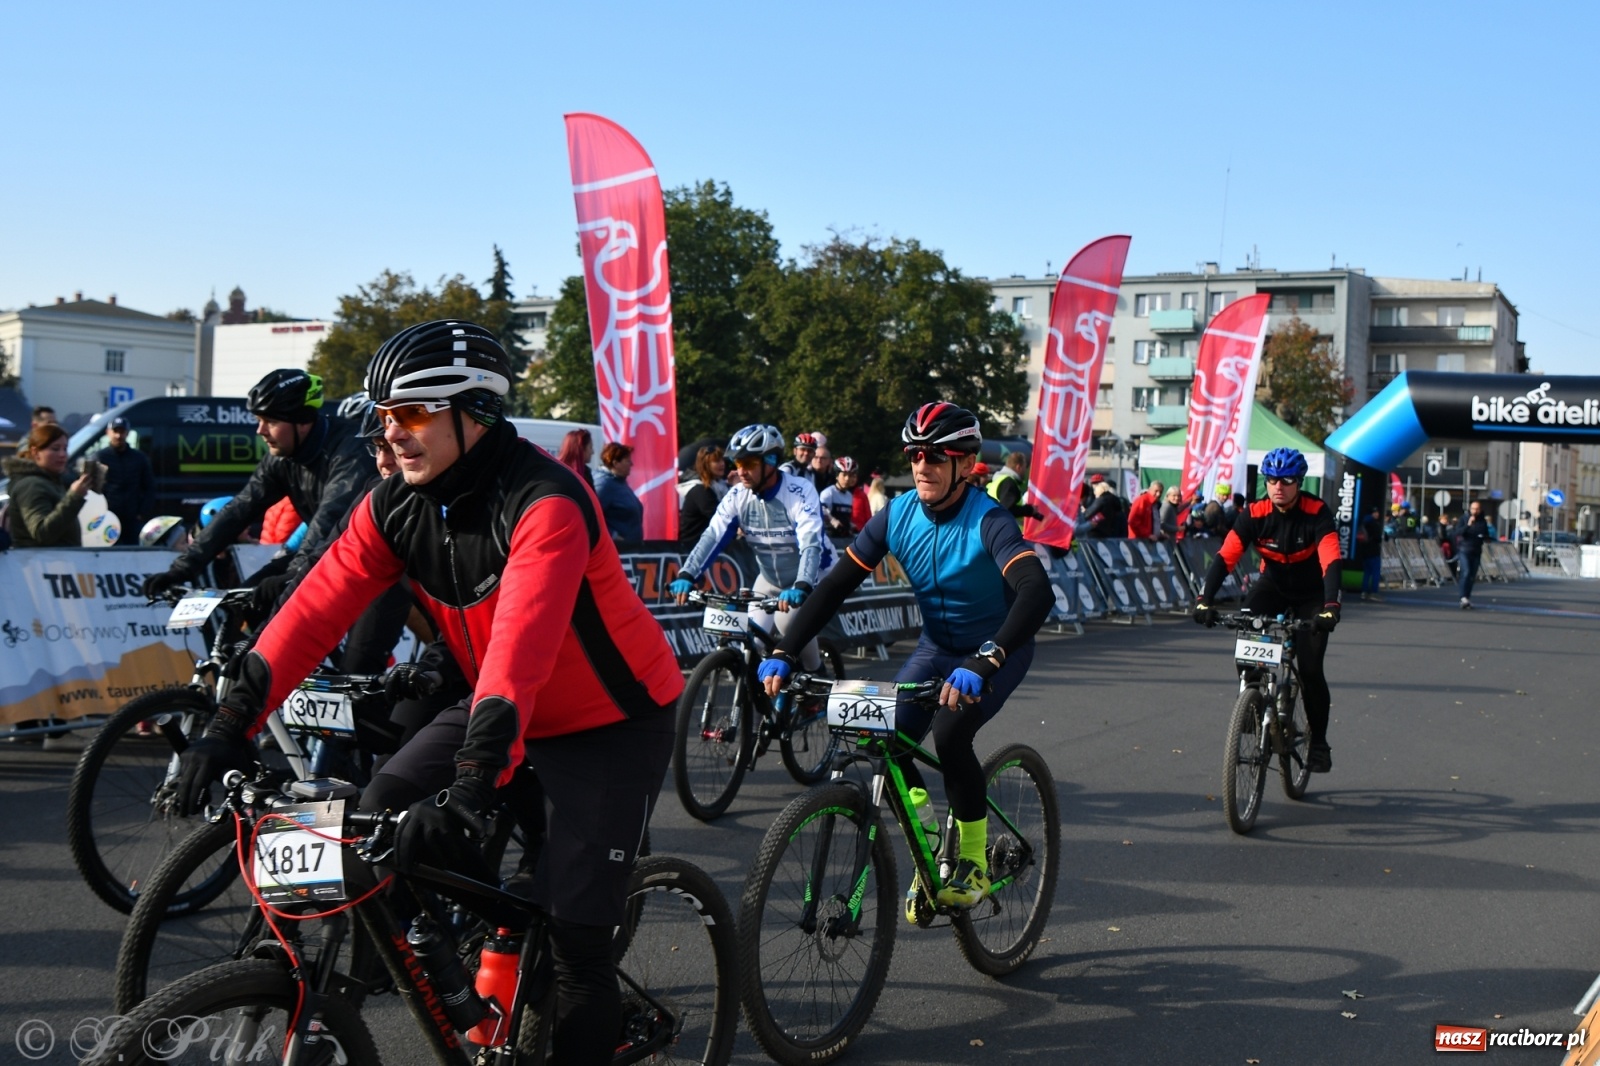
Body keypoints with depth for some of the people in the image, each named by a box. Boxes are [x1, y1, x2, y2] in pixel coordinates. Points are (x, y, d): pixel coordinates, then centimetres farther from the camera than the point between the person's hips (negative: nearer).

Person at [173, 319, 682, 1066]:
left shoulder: (544, 502, -29)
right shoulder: (396, 507, -7)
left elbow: (520, 648, -40)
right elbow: (315, 609, -13)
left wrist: (474, 782, -49)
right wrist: (230, 724, -22)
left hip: (612, 723, -7)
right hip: (505, 709, 7)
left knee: (572, 931, -12)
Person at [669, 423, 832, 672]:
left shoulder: (800, 491, -27)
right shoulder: (738, 496, -14)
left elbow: (811, 544, -37)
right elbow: (712, 537, -22)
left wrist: (800, 588, -53)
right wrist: (686, 576, -37)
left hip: (812, 575, -5)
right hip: (770, 578, 5)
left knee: (790, 621, -28)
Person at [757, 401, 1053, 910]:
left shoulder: (987, 522, -28)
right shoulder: (898, 515, -13)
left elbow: (1038, 592, -44)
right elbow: (836, 585, -13)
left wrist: (984, 661, -59)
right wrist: (784, 653, -26)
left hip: (997, 651, -5)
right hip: (937, 647, 5)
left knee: (950, 733, -30)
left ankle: (974, 861, -8)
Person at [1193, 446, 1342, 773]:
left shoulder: (1317, 513, -25)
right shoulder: (1254, 514, -19)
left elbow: (1331, 562, -36)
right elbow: (1225, 557, -27)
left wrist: (1331, 606, -52)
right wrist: (1205, 599, -41)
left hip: (1311, 594, -2)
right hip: (1273, 585, 2)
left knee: (1310, 669, -12)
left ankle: (1319, 743, 7)